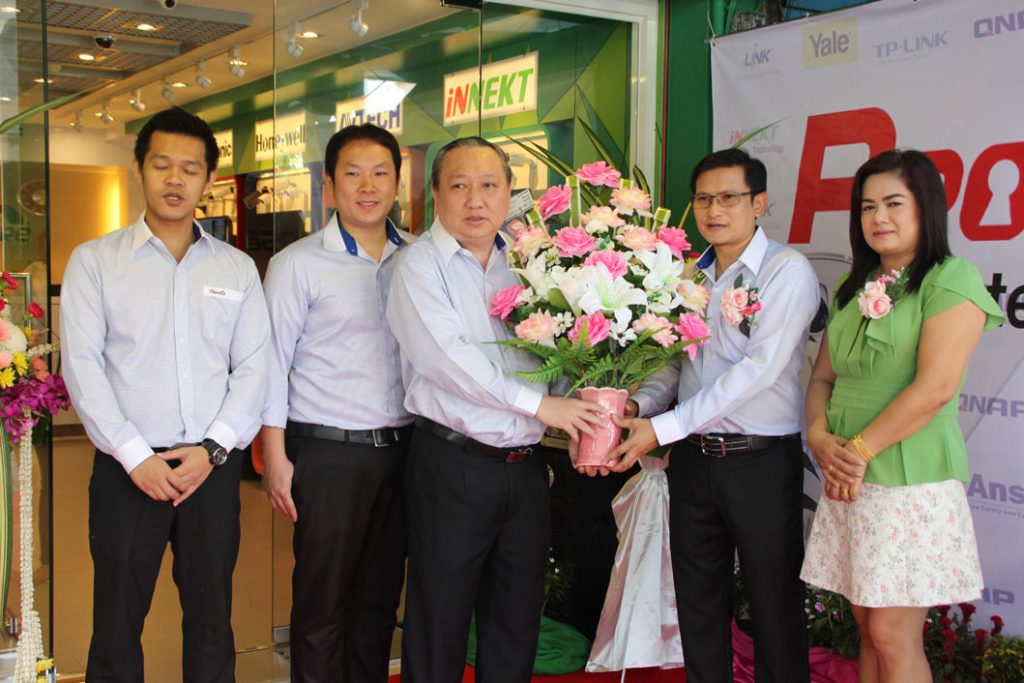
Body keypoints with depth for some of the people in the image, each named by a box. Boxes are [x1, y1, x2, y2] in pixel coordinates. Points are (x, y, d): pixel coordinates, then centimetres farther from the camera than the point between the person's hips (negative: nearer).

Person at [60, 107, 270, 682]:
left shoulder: (237, 268, 8)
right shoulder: (95, 261, 3)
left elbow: (253, 368, 3)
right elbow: (82, 365, -4)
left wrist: (214, 448, -9)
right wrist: (135, 457, -11)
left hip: (213, 467, 2)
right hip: (128, 468, -1)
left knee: (212, 618, 10)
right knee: (117, 619, 6)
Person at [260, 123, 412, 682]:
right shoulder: (299, 263, -3)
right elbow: (273, 361, -4)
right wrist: (275, 457, -8)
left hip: (399, 448, 4)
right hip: (328, 451, -4)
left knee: (379, 596, 14)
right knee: (322, 603, 4)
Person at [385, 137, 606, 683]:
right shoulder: (421, 264, -5)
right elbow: (446, 356, -18)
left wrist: (583, 421, -3)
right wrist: (538, 404, -18)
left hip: (527, 468, 5)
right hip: (453, 468, -5)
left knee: (517, 622, 15)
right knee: (439, 624, 5)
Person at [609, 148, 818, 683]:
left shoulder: (787, 271, -9)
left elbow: (760, 367, -18)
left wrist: (662, 429, -20)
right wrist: (639, 405, -10)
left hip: (761, 460, -5)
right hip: (693, 459, 6)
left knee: (774, 607, 5)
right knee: (699, 605, 14)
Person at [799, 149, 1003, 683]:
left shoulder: (951, 281, -7)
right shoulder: (854, 288, 15)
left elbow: (935, 387, -16)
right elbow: (823, 377, 15)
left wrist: (860, 449, -13)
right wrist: (820, 435, -5)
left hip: (910, 480, -6)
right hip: (849, 483, 6)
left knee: (894, 637, -4)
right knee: (868, 628, 11)